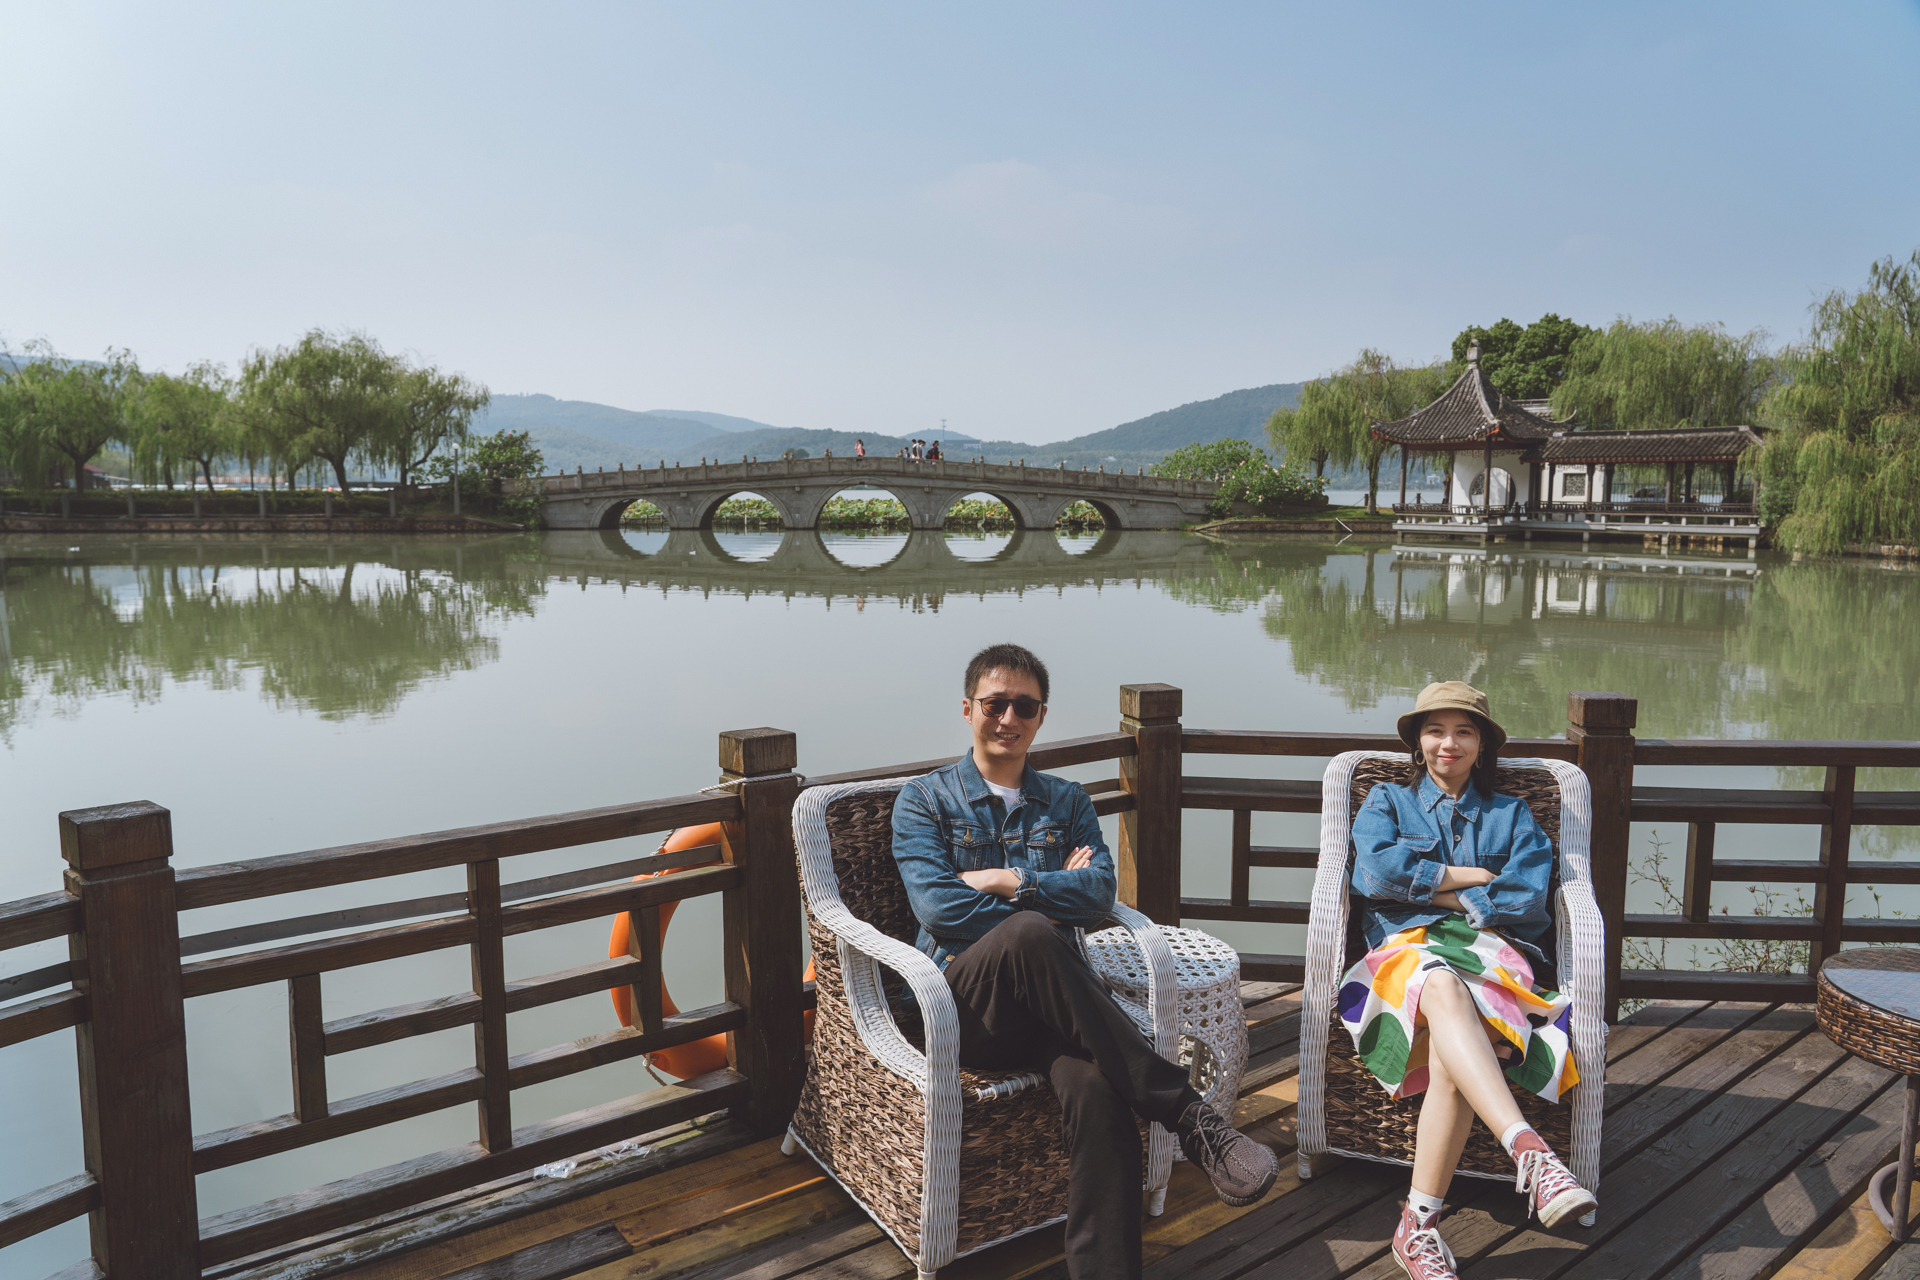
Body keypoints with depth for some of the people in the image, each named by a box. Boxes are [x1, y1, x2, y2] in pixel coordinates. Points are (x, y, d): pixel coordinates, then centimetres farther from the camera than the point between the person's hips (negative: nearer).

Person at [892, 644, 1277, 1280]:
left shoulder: (1067, 802, 23)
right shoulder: (925, 799, 13)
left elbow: (1101, 893, 5)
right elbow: (938, 906, -3)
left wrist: (1011, 882, -6)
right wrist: (1053, 896, -1)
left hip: (1052, 1002, 3)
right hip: (967, 1006, -2)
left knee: (1095, 1089, -34)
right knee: (1028, 933, -38)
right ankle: (1187, 1115, -33)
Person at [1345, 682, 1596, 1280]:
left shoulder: (1512, 816, 25)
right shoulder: (1387, 801, 23)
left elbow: (1526, 899, 5)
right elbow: (1377, 869, 0)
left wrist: (1431, 890, 1)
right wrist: (1472, 877, 3)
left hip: (1492, 951, 0)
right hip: (1407, 946, 0)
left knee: (1450, 1045, -36)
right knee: (1441, 986, -41)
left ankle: (1419, 1224, -38)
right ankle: (1529, 1151, -55)